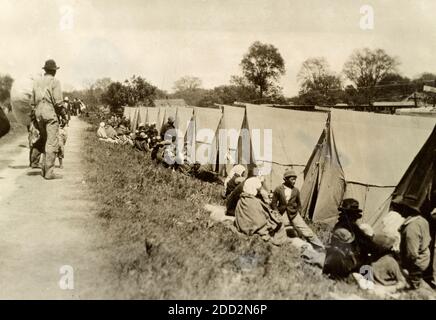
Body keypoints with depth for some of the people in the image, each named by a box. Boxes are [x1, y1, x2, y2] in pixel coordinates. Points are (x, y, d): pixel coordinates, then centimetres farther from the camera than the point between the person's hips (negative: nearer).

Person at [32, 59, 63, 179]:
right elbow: (58, 102, -13)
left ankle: (45, 169, 18)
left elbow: (33, 100, 13)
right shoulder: (55, 81, -6)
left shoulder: (37, 82, 12)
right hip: (51, 113, -7)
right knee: (52, 143, -6)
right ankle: (49, 172, -9)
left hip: (39, 114, 7)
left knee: (45, 142, 16)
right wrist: (61, 108, 5)